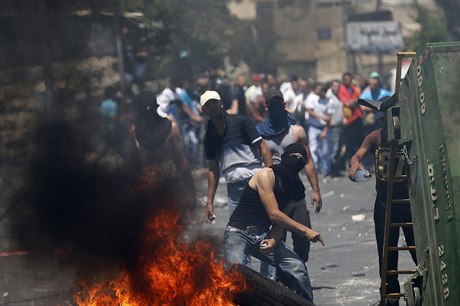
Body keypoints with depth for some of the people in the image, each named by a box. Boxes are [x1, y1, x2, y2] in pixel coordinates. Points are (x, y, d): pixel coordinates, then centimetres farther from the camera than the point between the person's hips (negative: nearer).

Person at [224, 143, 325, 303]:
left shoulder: (293, 187, 10)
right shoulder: (266, 175, -12)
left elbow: (283, 220, 8)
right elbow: (274, 214, -18)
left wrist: (274, 240, -14)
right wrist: (305, 230, -21)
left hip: (263, 237, 7)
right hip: (239, 234, -6)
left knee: (297, 267, -10)